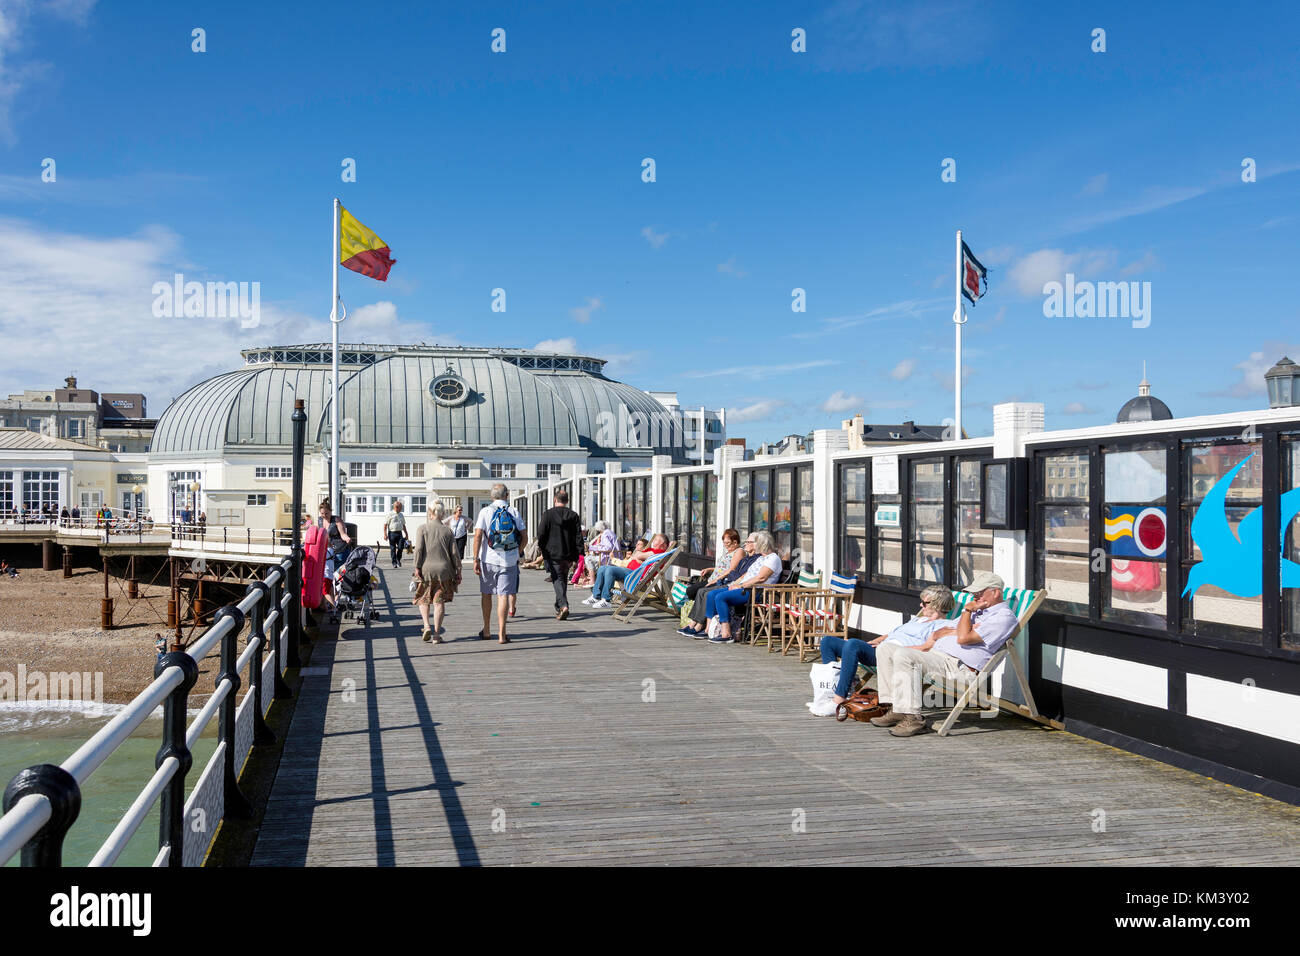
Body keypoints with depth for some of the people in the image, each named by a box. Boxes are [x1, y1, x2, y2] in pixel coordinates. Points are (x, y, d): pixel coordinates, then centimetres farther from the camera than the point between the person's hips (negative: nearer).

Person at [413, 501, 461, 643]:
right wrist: (458, 571, 8)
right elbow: (454, 553, 2)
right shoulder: (447, 530, 4)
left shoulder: (423, 528, -2)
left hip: (426, 569, -1)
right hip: (444, 570, 1)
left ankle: (427, 627, -3)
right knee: (439, 602, 4)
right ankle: (436, 634, 3)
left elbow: (418, 549, -10)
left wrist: (417, 568, -7)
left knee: (423, 600, 15)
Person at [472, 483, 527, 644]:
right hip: (509, 560, 0)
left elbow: (478, 536, -10)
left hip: (488, 559, 0)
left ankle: (486, 630, 27)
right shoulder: (514, 512, 3)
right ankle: (501, 634, -6)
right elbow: (524, 537, 3)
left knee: (486, 593, 16)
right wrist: (517, 554, 17)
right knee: (503, 595, 0)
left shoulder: (486, 511, -3)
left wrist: (476, 559, -7)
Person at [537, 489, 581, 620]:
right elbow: (578, 537, 1)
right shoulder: (573, 515, 2)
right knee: (563, 580, 16)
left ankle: (563, 605, -20)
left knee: (558, 580, -2)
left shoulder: (547, 514, -7)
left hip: (552, 553, -3)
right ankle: (559, 607, 27)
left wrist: (543, 551, 8)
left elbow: (541, 535, -8)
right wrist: (574, 556, 6)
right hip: (568, 554, 3)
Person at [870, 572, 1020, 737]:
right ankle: (895, 709, -4)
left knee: (903, 655, -29)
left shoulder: (1004, 616, -3)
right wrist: (955, 631, 1)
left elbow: (963, 639, -15)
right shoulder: (976, 610, 27)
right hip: (935, 655, 10)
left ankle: (913, 719, -27)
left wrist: (967, 611, 0)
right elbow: (937, 634, 22)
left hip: (958, 666, -10)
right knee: (885, 649, 2)